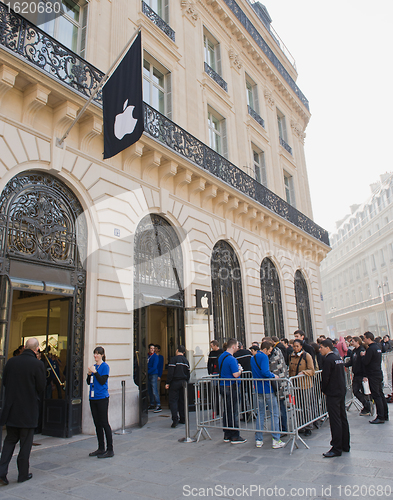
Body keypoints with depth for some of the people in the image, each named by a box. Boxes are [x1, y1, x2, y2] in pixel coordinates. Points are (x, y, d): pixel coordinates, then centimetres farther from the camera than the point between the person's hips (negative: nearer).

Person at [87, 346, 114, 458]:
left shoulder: (105, 366, -8)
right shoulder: (93, 366, 13)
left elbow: (102, 381, -16)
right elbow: (88, 382, 13)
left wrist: (95, 372, -18)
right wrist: (89, 374, -4)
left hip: (102, 398, -7)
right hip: (93, 398, 7)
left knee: (104, 423, -4)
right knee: (97, 423, 13)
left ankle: (110, 450, 4)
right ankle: (101, 448, 23)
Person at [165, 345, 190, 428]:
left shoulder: (174, 359, -9)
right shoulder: (186, 360, 12)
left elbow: (170, 372, -15)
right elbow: (188, 374, 15)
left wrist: (168, 383, -11)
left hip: (175, 382, -6)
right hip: (183, 382, 6)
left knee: (173, 401, -4)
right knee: (182, 401, 14)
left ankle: (175, 420, -13)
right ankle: (183, 419, 19)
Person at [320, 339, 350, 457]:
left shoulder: (328, 360, -17)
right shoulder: (339, 358, 10)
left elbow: (325, 377, -17)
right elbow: (342, 375, 16)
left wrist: (324, 390, -1)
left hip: (332, 394, -9)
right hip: (342, 391, 9)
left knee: (335, 421, -5)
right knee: (343, 418, 15)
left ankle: (336, 449, 0)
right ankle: (345, 445, 25)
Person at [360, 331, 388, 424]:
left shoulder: (371, 349, -20)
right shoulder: (378, 346, 10)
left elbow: (365, 362, -21)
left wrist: (363, 355, -4)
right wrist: (365, 355, 10)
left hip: (373, 375, -9)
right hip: (379, 374, 9)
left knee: (376, 396, -4)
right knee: (381, 394, 15)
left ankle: (380, 417, -1)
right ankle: (385, 415, 22)